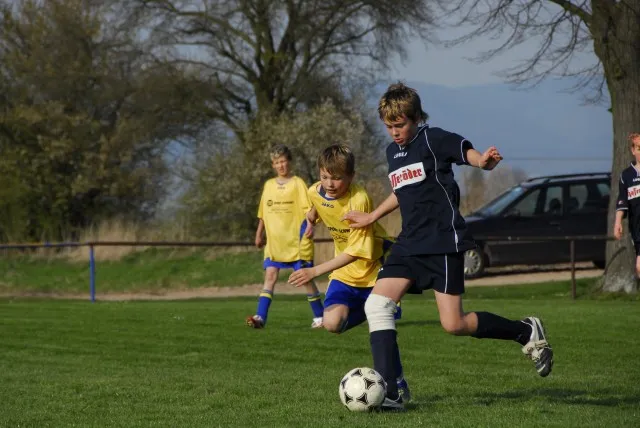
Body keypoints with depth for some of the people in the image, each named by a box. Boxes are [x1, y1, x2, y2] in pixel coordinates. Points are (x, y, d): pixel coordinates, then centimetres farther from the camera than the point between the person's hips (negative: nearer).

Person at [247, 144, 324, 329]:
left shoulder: (297, 183, -2)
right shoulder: (269, 185, 11)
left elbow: (307, 209, -8)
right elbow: (263, 213, 19)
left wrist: (309, 226, -24)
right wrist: (259, 234, 19)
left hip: (296, 242, -4)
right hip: (274, 241, 4)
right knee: (270, 275, -6)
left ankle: (319, 317, 14)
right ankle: (260, 317, -13)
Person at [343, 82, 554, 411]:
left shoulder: (433, 139, -7)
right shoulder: (393, 152, 16)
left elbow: (467, 151, -22)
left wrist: (482, 160, -45)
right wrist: (371, 217, 40)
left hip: (444, 243, -8)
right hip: (409, 245, 8)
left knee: (454, 325, -10)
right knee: (376, 304, -11)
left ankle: (527, 332, 13)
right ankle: (388, 393, -13)